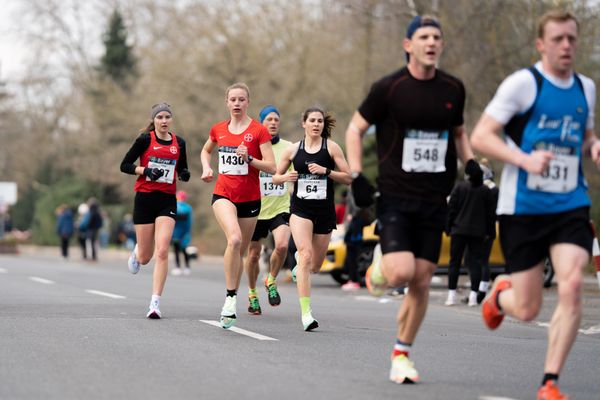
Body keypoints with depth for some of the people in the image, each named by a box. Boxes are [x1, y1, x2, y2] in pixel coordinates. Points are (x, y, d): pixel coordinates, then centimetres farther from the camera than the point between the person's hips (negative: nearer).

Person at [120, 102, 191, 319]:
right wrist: (146, 170, -16)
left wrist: (185, 175, -3)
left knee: (162, 252, -15)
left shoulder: (179, 143, 7)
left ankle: (155, 303, -14)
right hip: (144, 198, -1)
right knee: (145, 258, 5)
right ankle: (136, 252, 45)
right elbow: (124, 165, -1)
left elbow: (182, 170, 20)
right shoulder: (145, 139, -3)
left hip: (167, 201, 1)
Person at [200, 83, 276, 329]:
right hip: (223, 195, 0)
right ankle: (230, 297, -21)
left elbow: (271, 167, -8)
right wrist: (207, 168, 8)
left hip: (249, 198, 0)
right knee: (234, 238, -27)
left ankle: (230, 307, 23)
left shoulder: (258, 131, -4)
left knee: (240, 251, 8)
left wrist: (249, 158, -22)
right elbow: (206, 151, 27)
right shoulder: (218, 129, 6)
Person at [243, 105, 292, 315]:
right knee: (253, 253, 7)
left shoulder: (288, 147, 4)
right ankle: (252, 294, 29)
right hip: (256, 209, 0)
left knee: (282, 245, -22)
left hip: (281, 207, 0)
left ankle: (271, 281, 5)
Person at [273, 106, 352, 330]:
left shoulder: (331, 147, 1)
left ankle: (299, 262, 50)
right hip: (300, 209, -1)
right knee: (306, 255, -21)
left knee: (314, 266, 10)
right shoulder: (293, 150, 5)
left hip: (325, 211, 1)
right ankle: (306, 314, -23)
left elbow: (348, 178, -2)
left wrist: (326, 171, -16)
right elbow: (275, 177, 14)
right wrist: (285, 177, -8)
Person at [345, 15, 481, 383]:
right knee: (401, 273, -20)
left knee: (421, 282, 3)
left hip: (434, 201, 4)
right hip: (394, 197, -4)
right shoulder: (388, 88, -6)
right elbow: (355, 129, 3)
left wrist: (470, 161, 5)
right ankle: (378, 269, 18)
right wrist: (357, 176, -7)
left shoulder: (454, 89, 7)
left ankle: (402, 354, 20)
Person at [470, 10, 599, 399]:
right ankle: (500, 294, 40)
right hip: (523, 207, -4)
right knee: (527, 309, 1)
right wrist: (525, 159, -24)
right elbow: (480, 136, -9)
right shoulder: (523, 83, -8)